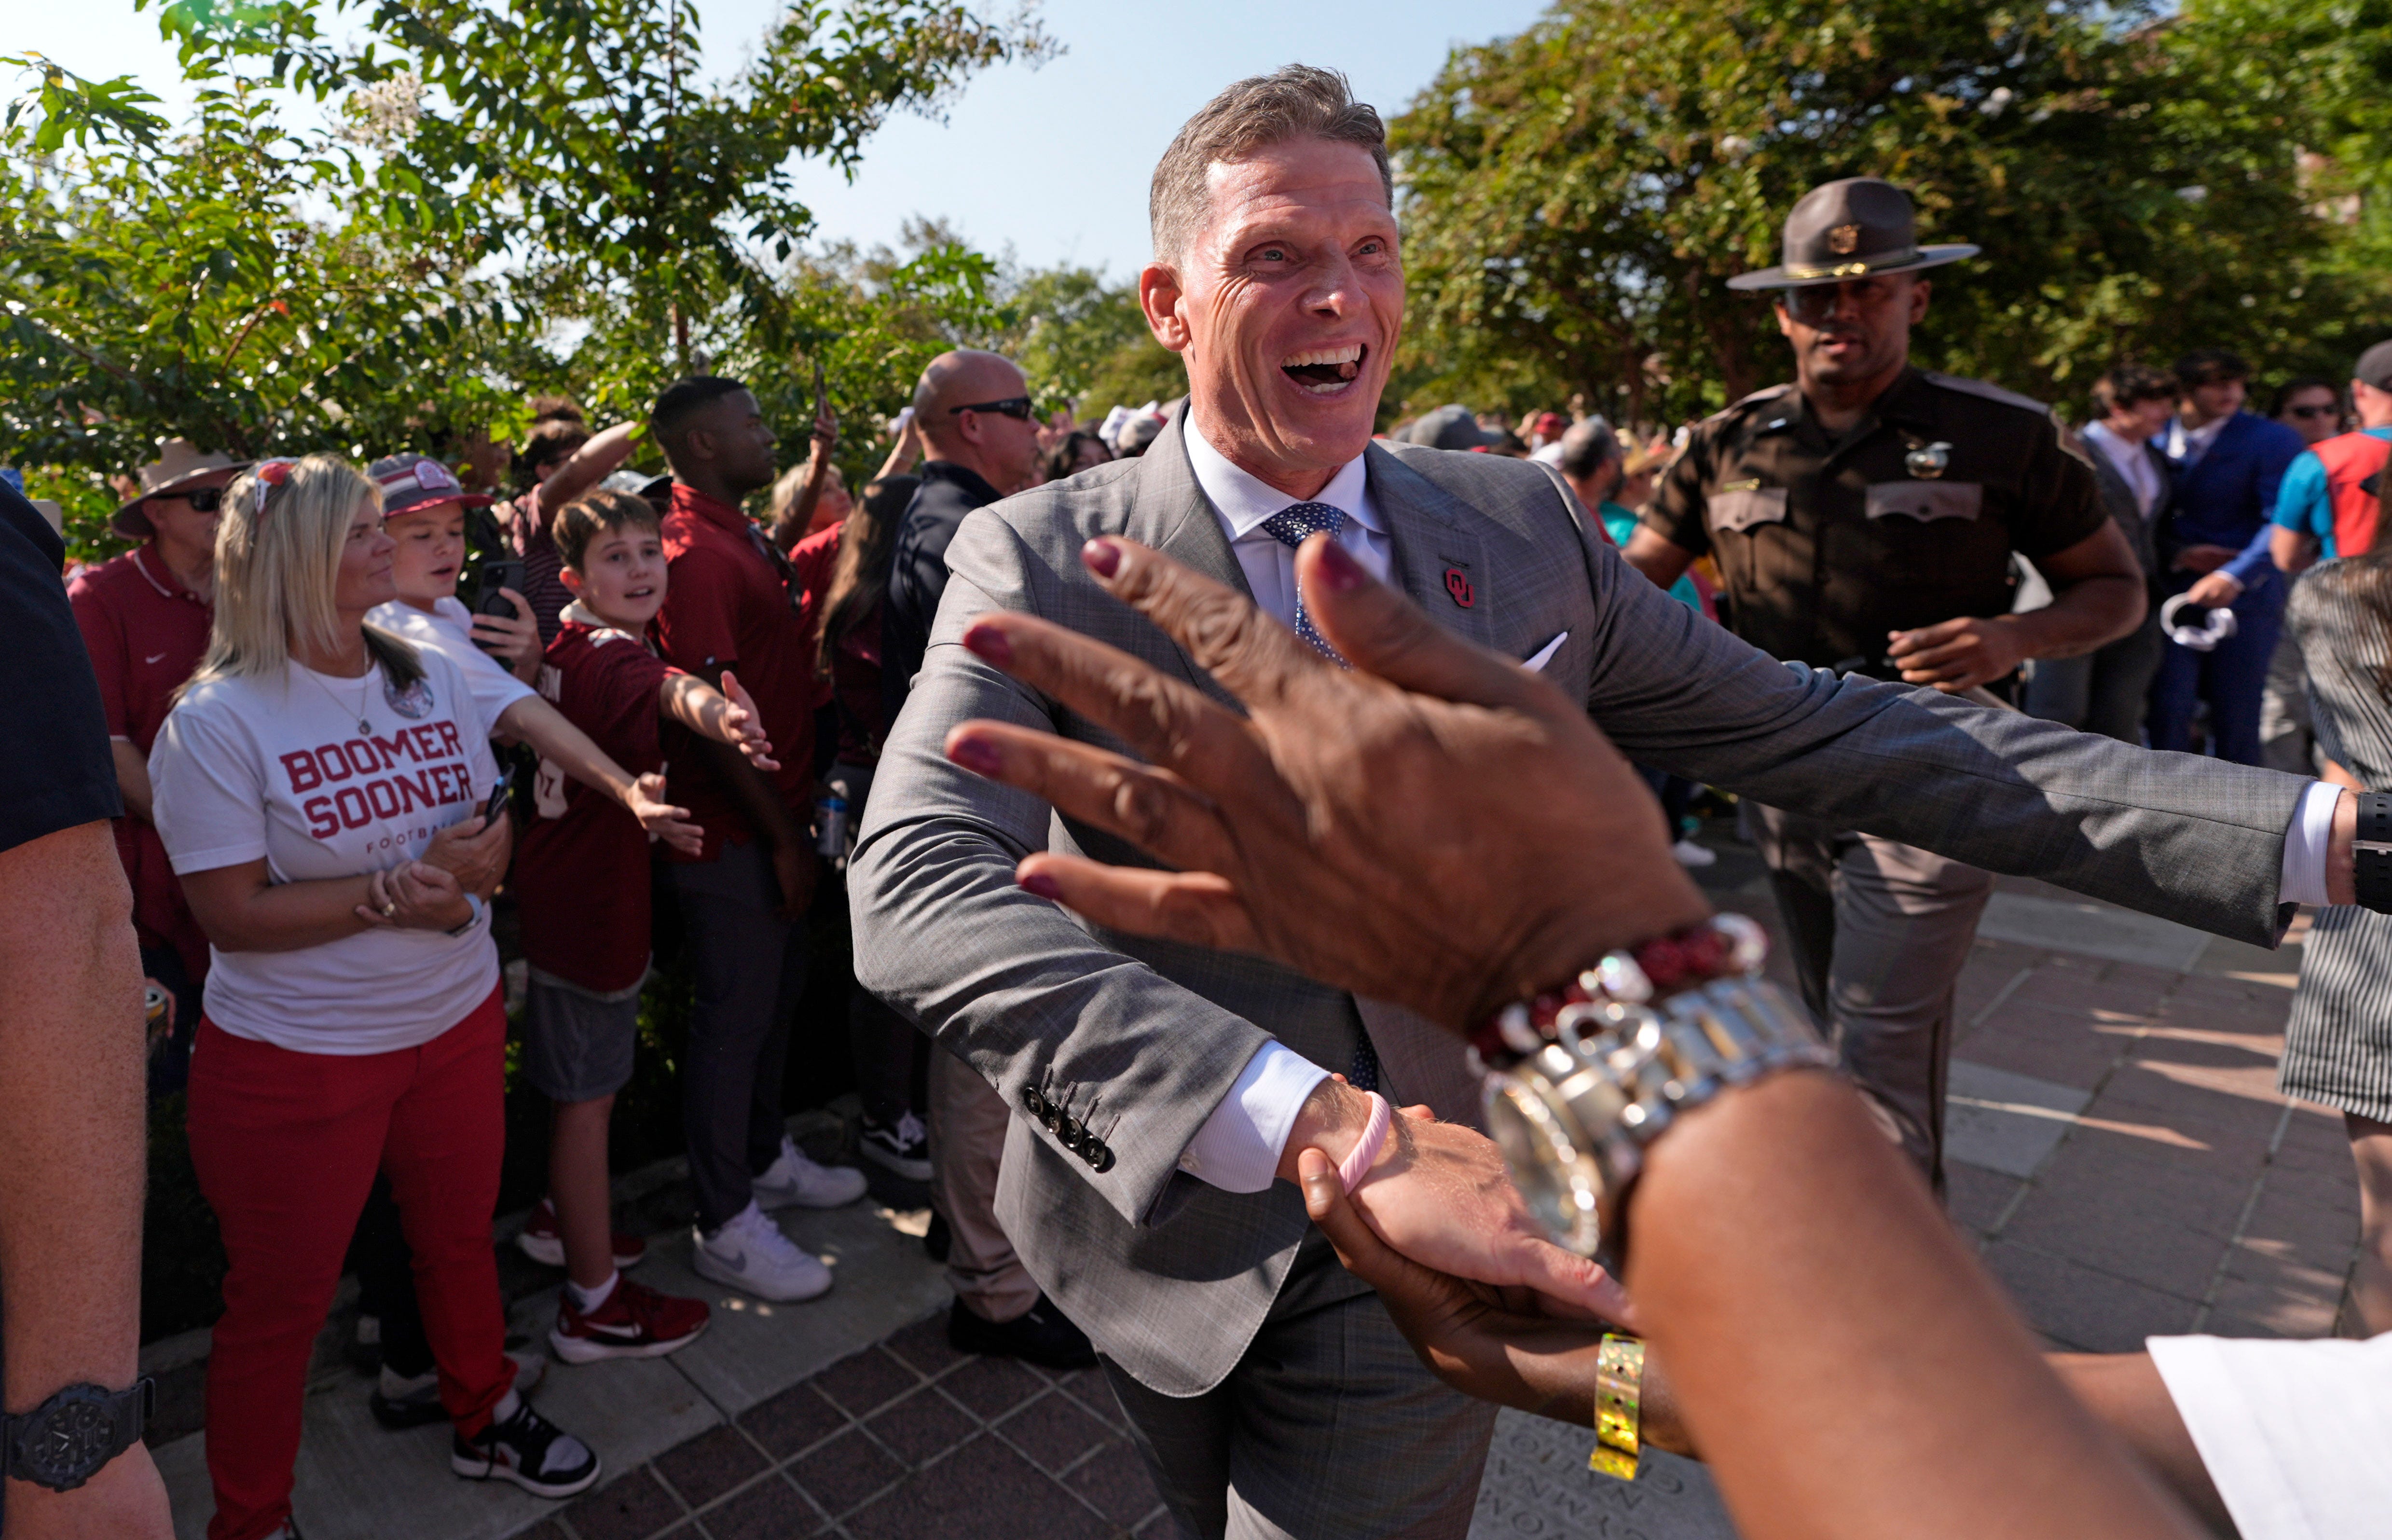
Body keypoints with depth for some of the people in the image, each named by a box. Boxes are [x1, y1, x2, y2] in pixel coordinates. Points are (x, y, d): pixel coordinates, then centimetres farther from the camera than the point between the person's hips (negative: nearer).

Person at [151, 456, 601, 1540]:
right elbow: (233, 915, -17)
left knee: (460, 1240, 21)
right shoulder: (216, 719, -15)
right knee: (281, 1299, 12)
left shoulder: (434, 678, 2)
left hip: (459, 1020, 5)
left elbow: (492, 837, 6)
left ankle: (484, 1419, 45)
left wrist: (467, 877, -16)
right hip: (297, 1055, -5)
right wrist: (401, 888, -24)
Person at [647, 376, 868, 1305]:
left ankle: (765, 1159, 40)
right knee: (734, 1018, 1)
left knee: (778, 993, 21)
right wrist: (783, 837, -21)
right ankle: (726, 1228, 17)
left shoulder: (741, 538, 12)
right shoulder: (695, 555, -20)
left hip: (773, 816, 10)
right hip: (736, 832, -10)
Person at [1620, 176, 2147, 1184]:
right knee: (1836, 1029, 19)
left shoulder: (2001, 436, -3)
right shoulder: (1730, 444, 4)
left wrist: (2015, 637, -18)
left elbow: (2116, 587, 3)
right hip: (1784, 784, 4)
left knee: (1879, 1060, -9)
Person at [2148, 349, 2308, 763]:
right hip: (2175, 594, 2)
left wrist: (2233, 576, -26)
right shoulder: (2156, 438, 7)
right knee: (2169, 708, -7)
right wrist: (2178, 554, -8)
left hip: (2245, 595, -1)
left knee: (2236, 717, 3)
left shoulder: (2273, 441, -1)